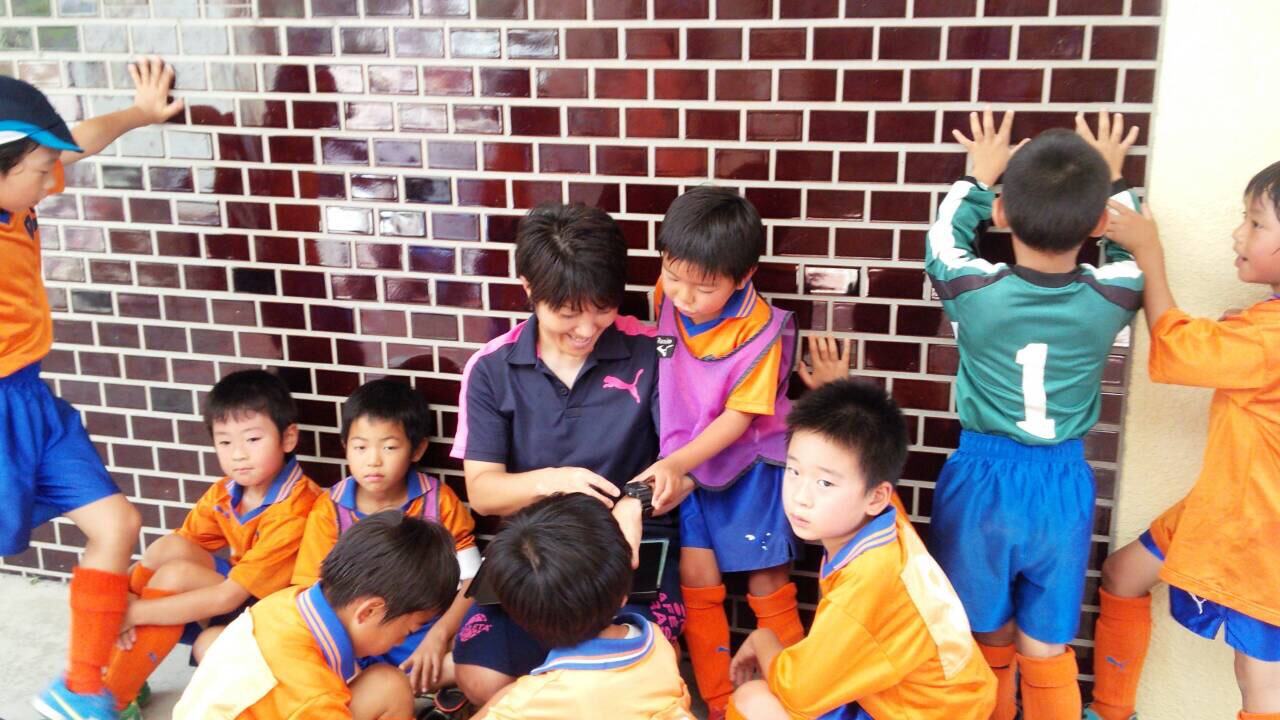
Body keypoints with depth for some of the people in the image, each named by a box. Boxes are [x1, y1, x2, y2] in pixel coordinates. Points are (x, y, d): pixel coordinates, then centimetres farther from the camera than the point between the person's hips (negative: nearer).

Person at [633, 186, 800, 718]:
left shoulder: (760, 329, -23)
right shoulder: (665, 295, -9)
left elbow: (739, 417, -18)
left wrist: (676, 464, -26)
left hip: (747, 465, -4)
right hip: (683, 464, 4)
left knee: (767, 584, 5)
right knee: (697, 582, 4)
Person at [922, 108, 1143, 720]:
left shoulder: (976, 291, -17)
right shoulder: (1111, 298, -13)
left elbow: (944, 235, 6)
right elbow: (1131, 246, 12)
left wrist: (978, 177, 19)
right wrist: (1111, 180, 24)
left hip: (982, 479, -1)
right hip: (1063, 485, 1)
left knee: (987, 641, 18)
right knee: (1047, 651, 14)